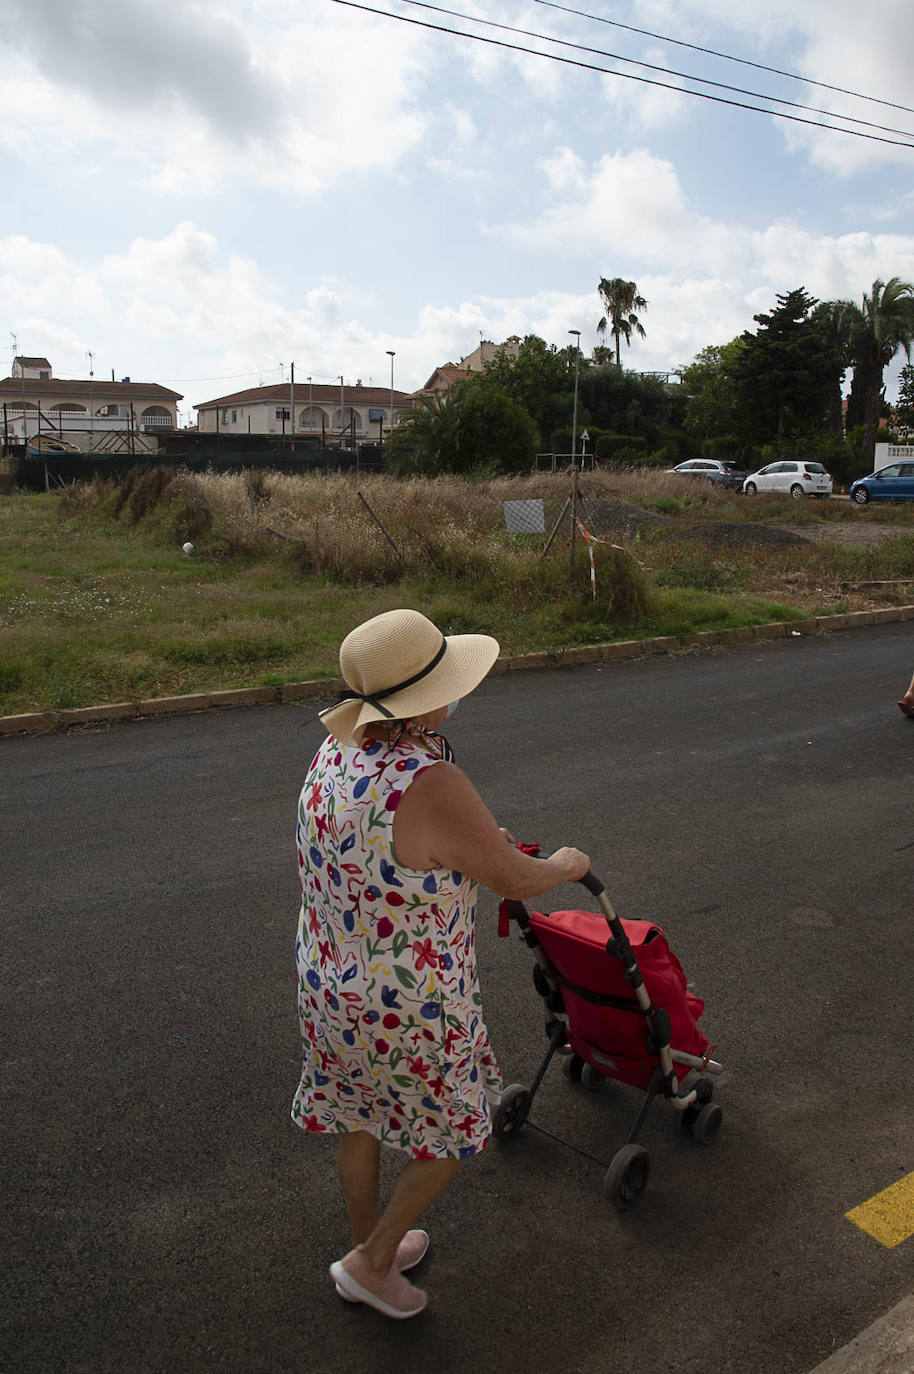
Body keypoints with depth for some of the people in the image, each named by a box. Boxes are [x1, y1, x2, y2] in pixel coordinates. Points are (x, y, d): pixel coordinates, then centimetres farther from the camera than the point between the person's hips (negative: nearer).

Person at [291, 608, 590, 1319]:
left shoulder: (334, 753, -7)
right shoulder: (432, 785, -33)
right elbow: (516, 880, -19)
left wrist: (474, 837, 24)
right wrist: (565, 864, 3)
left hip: (329, 986, 8)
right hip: (412, 1008, -7)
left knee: (357, 1115, 28)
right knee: (452, 1132, 21)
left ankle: (370, 1241, 53)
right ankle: (372, 1262, 36)